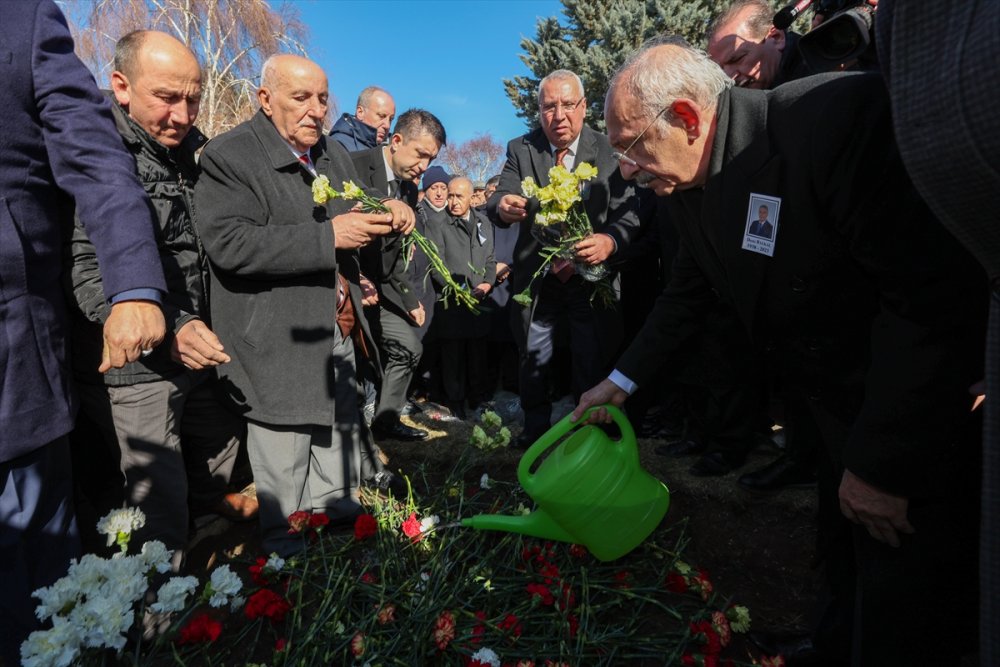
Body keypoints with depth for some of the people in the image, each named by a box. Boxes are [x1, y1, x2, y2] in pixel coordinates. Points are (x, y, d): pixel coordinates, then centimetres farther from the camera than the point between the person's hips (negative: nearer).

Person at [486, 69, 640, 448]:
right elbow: (500, 200, -11)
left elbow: (628, 213, -10)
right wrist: (502, 206, -36)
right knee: (533, 367, 13)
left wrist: (611, 240, -33)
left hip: (591, 278, -1)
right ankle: (534, 431, 33)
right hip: (536, 280, 2)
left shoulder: (608, 151, -4)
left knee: (593, 368, 6)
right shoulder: (520, 150, 1)